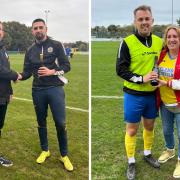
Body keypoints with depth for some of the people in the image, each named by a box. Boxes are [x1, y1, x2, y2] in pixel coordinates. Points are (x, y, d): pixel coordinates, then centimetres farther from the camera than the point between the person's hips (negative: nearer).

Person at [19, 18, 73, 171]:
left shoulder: (56, 45, 0)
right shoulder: (30, 51, 10)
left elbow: (67, 66, -4)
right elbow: (27, 73, 9)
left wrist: (52, 72, -17)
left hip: (55, 88, -3)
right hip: (38, 91, 4)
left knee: (60, 123, -4)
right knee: (41, 122, 13)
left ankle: (64, 155, 12)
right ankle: (45, 150, 32)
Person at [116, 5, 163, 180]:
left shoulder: (159, 42, 2)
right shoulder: (127, 42, -13)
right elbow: (120, 70, -14)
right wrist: (142, 79, -21)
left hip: (152, 94, 5)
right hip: (134, 95, -4)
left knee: (149, 126, 18)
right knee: (132, 130, 7)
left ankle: (147, 154, 40)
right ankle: (131, 162, 24)